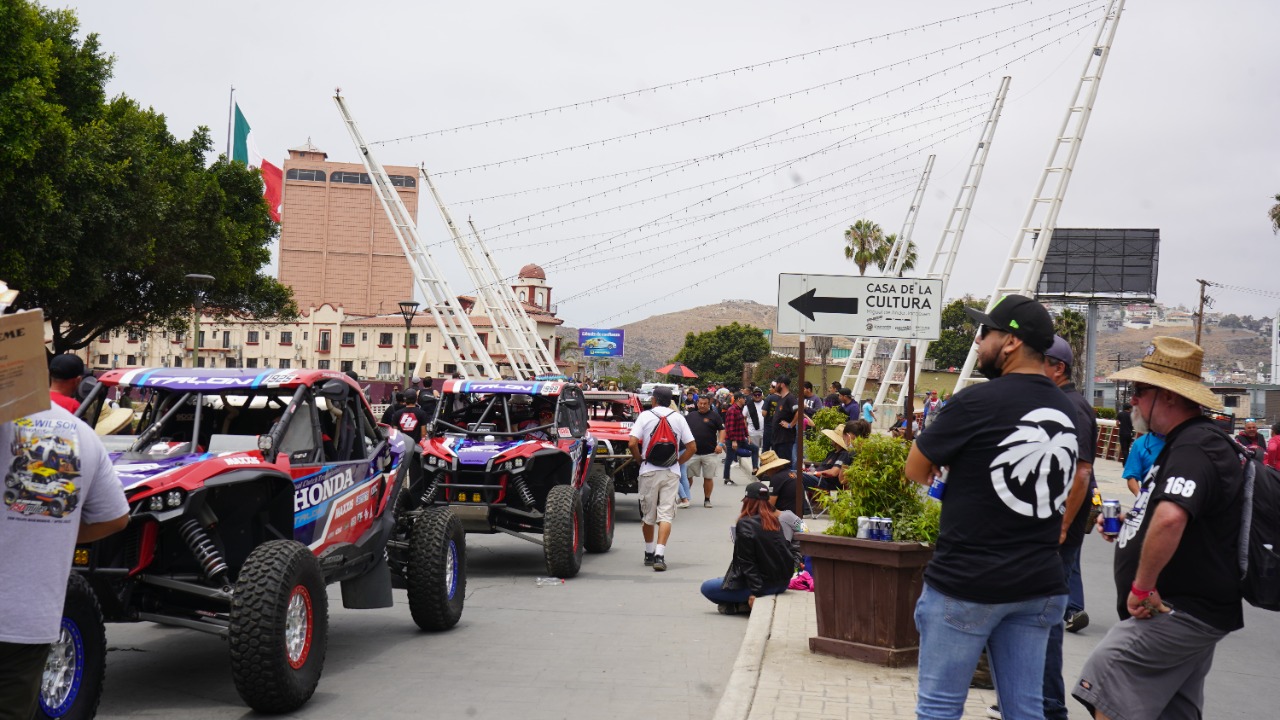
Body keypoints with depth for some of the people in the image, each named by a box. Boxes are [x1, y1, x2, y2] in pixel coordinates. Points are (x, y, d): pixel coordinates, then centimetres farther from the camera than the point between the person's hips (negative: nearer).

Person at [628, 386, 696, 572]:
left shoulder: (645, 416, -1)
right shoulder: (678, 418, 5)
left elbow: (632, 444, -10)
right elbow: (692, 447, 3)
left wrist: (640, 461, 5)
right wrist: (677, 462, 12)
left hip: (649, 472, -1)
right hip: (671, 473, 1)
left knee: (647, 515, 13)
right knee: (665, 515, -3)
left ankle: (649, 553, 23)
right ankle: (659, 555, -15)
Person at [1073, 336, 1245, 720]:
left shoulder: (1194, 447, -19)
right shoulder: (1187, 441, 17)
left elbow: (1171, 517, -37)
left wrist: (1142, 586, -27)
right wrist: (1130, 525, 15)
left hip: (1181, 613, -11)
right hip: (1191, 609, 11)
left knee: (1103, 682, -17)